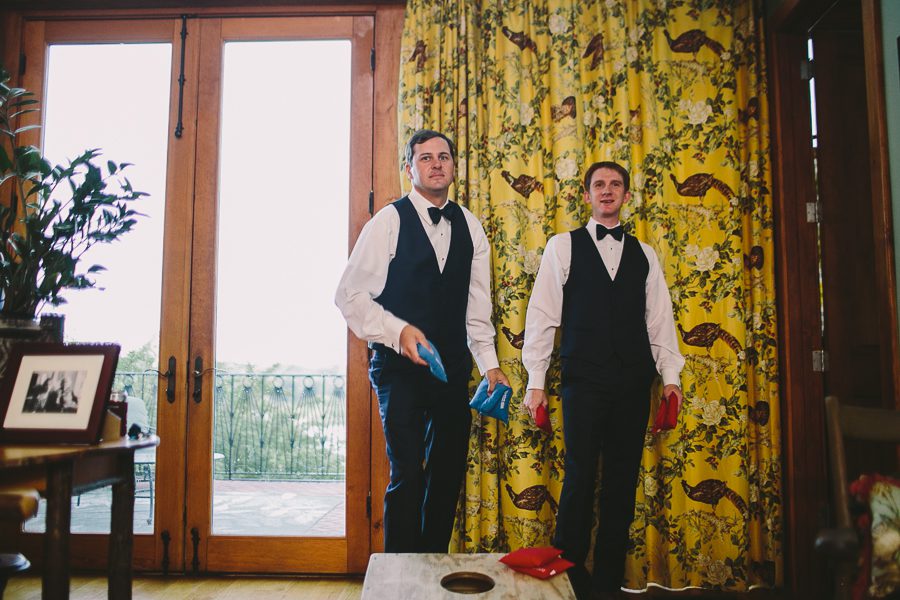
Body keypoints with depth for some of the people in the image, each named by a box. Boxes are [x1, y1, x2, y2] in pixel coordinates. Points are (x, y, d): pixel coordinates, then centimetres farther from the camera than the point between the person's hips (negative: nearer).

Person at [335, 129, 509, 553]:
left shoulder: (469, 227, 9)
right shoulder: (389, 221, -4)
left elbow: (477, 306, 12)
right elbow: (350, 295, -7)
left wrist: (489, 364, 5)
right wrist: (398, 331, -19)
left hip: (454, 366, 5)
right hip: (400, 366, -5)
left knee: (449, 473, 11)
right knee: (408, 475, -5)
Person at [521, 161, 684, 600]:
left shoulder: (644, 254, 15)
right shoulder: (563, 246, 6)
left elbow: (660, 319, 13)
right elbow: (542, 314, 1)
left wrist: (670, 375, 3)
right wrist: (536, 380, -3)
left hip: (633, 383, 3)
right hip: (583, 379, -3)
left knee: (622, 483, 7)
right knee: (580, 478, -1)